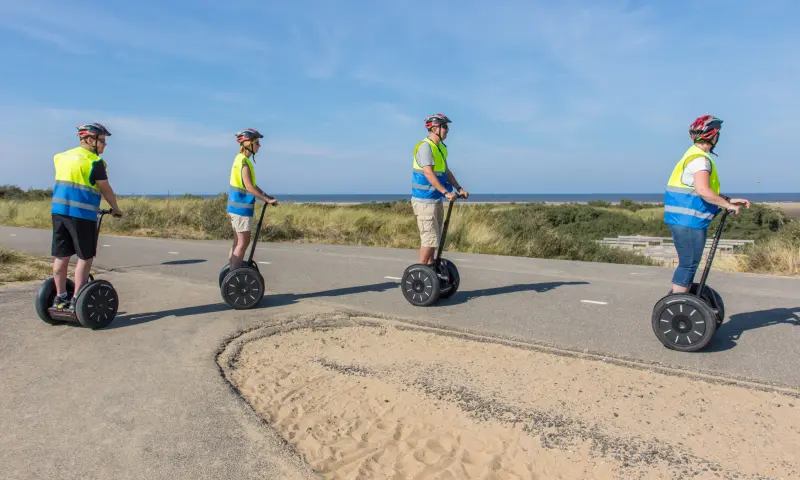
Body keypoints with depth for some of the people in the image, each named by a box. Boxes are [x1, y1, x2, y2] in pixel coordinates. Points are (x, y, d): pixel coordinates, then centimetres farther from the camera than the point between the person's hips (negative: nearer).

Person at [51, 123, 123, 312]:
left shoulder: (63, 157, 14)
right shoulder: (94, 161, -8)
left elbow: (66, 183, 20)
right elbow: (106, 190, -3)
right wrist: (115, 209, 11)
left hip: (58, 210, 8)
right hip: (81, 214, -7)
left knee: (61, 255, 11)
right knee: (85, 257, 0)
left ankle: (60, 297, 17)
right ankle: (76, 301, 1)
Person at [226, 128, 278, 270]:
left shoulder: (240, 159, 15)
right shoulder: (244, 161, -16)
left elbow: (251, 184, 19)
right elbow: (249, 187, -21)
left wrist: (266, 195, 14)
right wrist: (267, 199, -17)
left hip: (236, 206, 10)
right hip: (242, 207, -10)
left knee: (238, 242, 14)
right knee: (243, 243, -5)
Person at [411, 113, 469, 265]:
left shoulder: (441, 147, 13)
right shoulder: (425, 146, -15)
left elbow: (446, 171, 17)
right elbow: (428, 173, -25)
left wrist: (459, 189, 6)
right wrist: (446, 192, -30)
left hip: (436, 200, 9)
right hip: (425, 200, -9)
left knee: (434, 237, 14)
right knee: (429, 238, -9)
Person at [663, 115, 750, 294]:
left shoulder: (695, 155, 20)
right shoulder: (700, 158, -13)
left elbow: (707, 192, 25)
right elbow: (703, 191, -26)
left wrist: (729, 200, 16)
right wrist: (728, 205, -15)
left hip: (685, 220, 11)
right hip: (688, 221, -11)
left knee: (688, 265, 15)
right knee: (688, 265, -8)